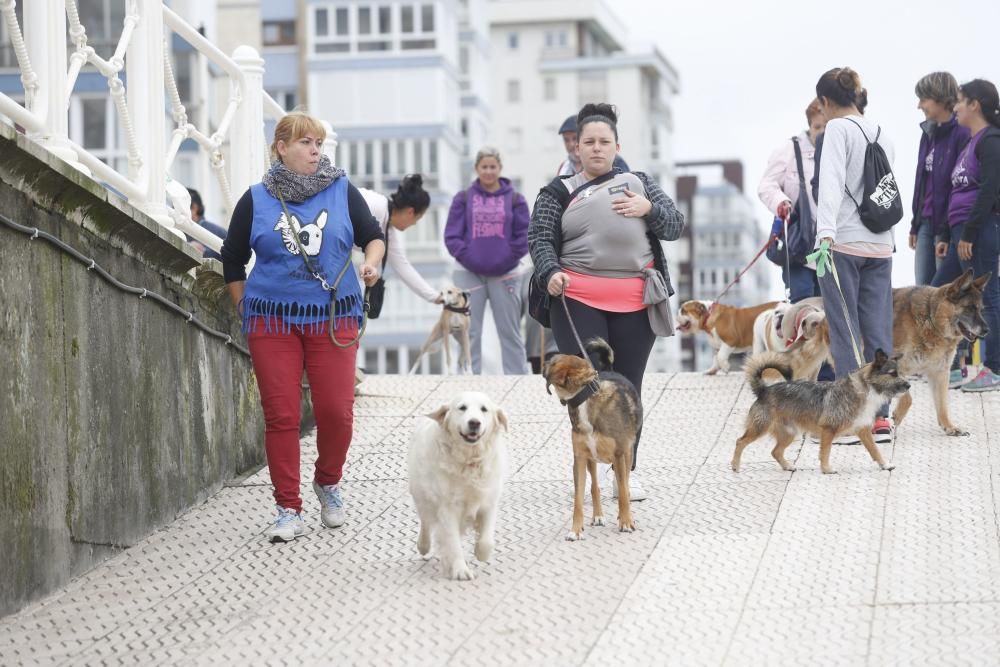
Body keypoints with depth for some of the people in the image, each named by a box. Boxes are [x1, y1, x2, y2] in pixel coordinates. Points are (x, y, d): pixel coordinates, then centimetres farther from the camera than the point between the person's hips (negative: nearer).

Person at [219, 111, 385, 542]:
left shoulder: (342, 191, 5)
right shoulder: (256, 200, 4)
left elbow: (373, 236, 13)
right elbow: (232, 259, 14)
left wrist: (372, 262, -8)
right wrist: (245, 308, 10)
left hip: (333, 318, 0)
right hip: (273, 322, 0)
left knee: (336, 410, -5)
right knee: (281, 415, -2)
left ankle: (328, 483, 24)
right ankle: (288, 510, 6)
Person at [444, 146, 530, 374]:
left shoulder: (514, 199, 4)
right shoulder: (463, 199, 5)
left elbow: (524, 236, 2)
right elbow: (452, 235, 2)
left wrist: (509, 259, -8)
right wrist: (467, 257, -9)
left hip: (505, 275, 0)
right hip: (470, 274, 0)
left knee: (510, 333, 4)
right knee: (470, 333, 2)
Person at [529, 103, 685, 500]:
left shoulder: (638, 183, 15)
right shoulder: (558, 193, 9)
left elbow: (675, 227, 13)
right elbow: (540, 240, 1)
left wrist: (648, 209, -7)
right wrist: (551, 273, -18)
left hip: (635, 302, 2)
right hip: (579, 300, -2)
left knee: (628, 387, 5)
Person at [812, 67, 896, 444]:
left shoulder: (837, 129, -5)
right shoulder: (880, 133, 15)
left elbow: (832, 183, -18)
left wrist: (826, 232, -28)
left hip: (843, 243, -6)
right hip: (880, 244, 6)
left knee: (844, 332, -3)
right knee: (878, 331, 5)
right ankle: (880, 418, 5)